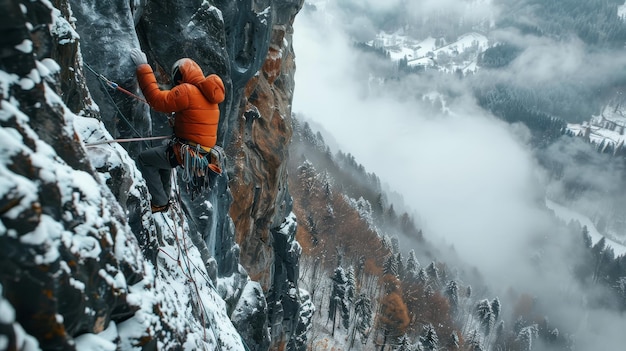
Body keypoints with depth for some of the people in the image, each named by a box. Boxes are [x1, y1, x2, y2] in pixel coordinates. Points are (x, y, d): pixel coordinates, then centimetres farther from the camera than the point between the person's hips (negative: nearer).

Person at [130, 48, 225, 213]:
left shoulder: (187, 91, -17)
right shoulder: (207, 92, 12)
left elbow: (157, 99, -19)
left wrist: (143, 67, -15)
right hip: (204, 150, 10)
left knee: (145, 158, 5)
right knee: (163, 153, 33)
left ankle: (159, 202, 7)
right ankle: (164, 197, 35)